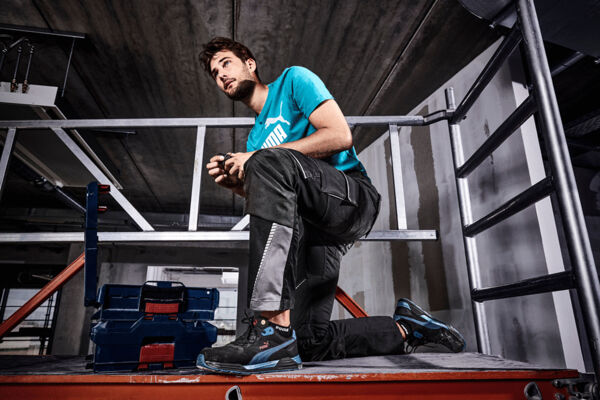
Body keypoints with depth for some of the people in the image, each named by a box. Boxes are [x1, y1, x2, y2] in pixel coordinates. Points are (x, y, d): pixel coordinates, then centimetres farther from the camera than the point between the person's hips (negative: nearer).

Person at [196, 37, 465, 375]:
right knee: (310, 343, -3)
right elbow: (274, 203, 19)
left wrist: (258, 158, -10)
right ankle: (405, 328, 19)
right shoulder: (254, 139, 26)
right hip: (311, 228, 7)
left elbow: (340, 136, -9)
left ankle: (274, 327, -38)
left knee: (268, 162, -34)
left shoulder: (293, 80, 9)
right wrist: (237, 184, 1)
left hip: (354, 197, -6)